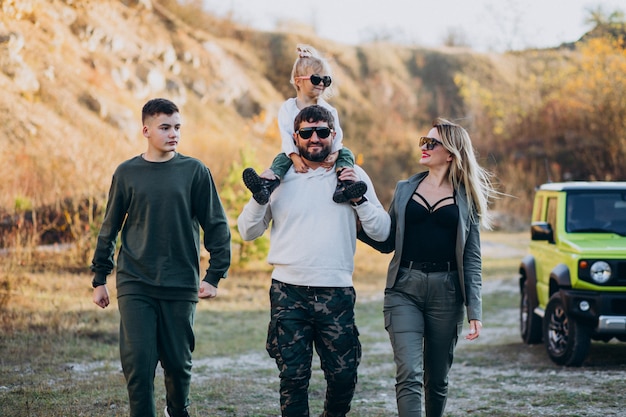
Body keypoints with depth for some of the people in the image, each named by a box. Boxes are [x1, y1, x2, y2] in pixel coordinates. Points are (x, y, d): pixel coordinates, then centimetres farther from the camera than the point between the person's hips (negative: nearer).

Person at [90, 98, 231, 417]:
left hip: (180, 285, 0)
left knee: (178, 361, 9)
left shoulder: (195, 171, 2)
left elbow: (216, 226, 4)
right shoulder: (127, 173, 4)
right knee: (137, 362, -9)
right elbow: (109, 229, 11)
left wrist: (214, 276, -3)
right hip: (135, 285, 0)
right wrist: (99, 279, 9)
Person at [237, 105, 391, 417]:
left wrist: (359, 197, -10)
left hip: (336, 292, 0)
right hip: (288, 292, 0)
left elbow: (381, 232, 4)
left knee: (344, 375, 5)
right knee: (293, 376, 0)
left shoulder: (353, 176, 7)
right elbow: (248, 232, 7)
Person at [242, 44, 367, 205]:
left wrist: (334, 154, -29)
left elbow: (337, 136, -9)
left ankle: (343, 186, -46)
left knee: (346, 154, -21)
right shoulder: (287, 108, -1)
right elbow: (286, 136, -11)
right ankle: (265, 185, -53)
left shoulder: (328, 110, 1)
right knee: (281, 158, -27)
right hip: (297, 154, -1)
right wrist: (295, 157, -27)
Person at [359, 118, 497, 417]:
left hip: (446, 291, 0)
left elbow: (471, 258, 3)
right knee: (409, 375, -13)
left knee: (437, 378, 8)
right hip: (404, 289, 0)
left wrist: (474, 310, -4)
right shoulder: (404, 190, 12)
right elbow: (387, 243, 11)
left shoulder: (466, 199, 6)